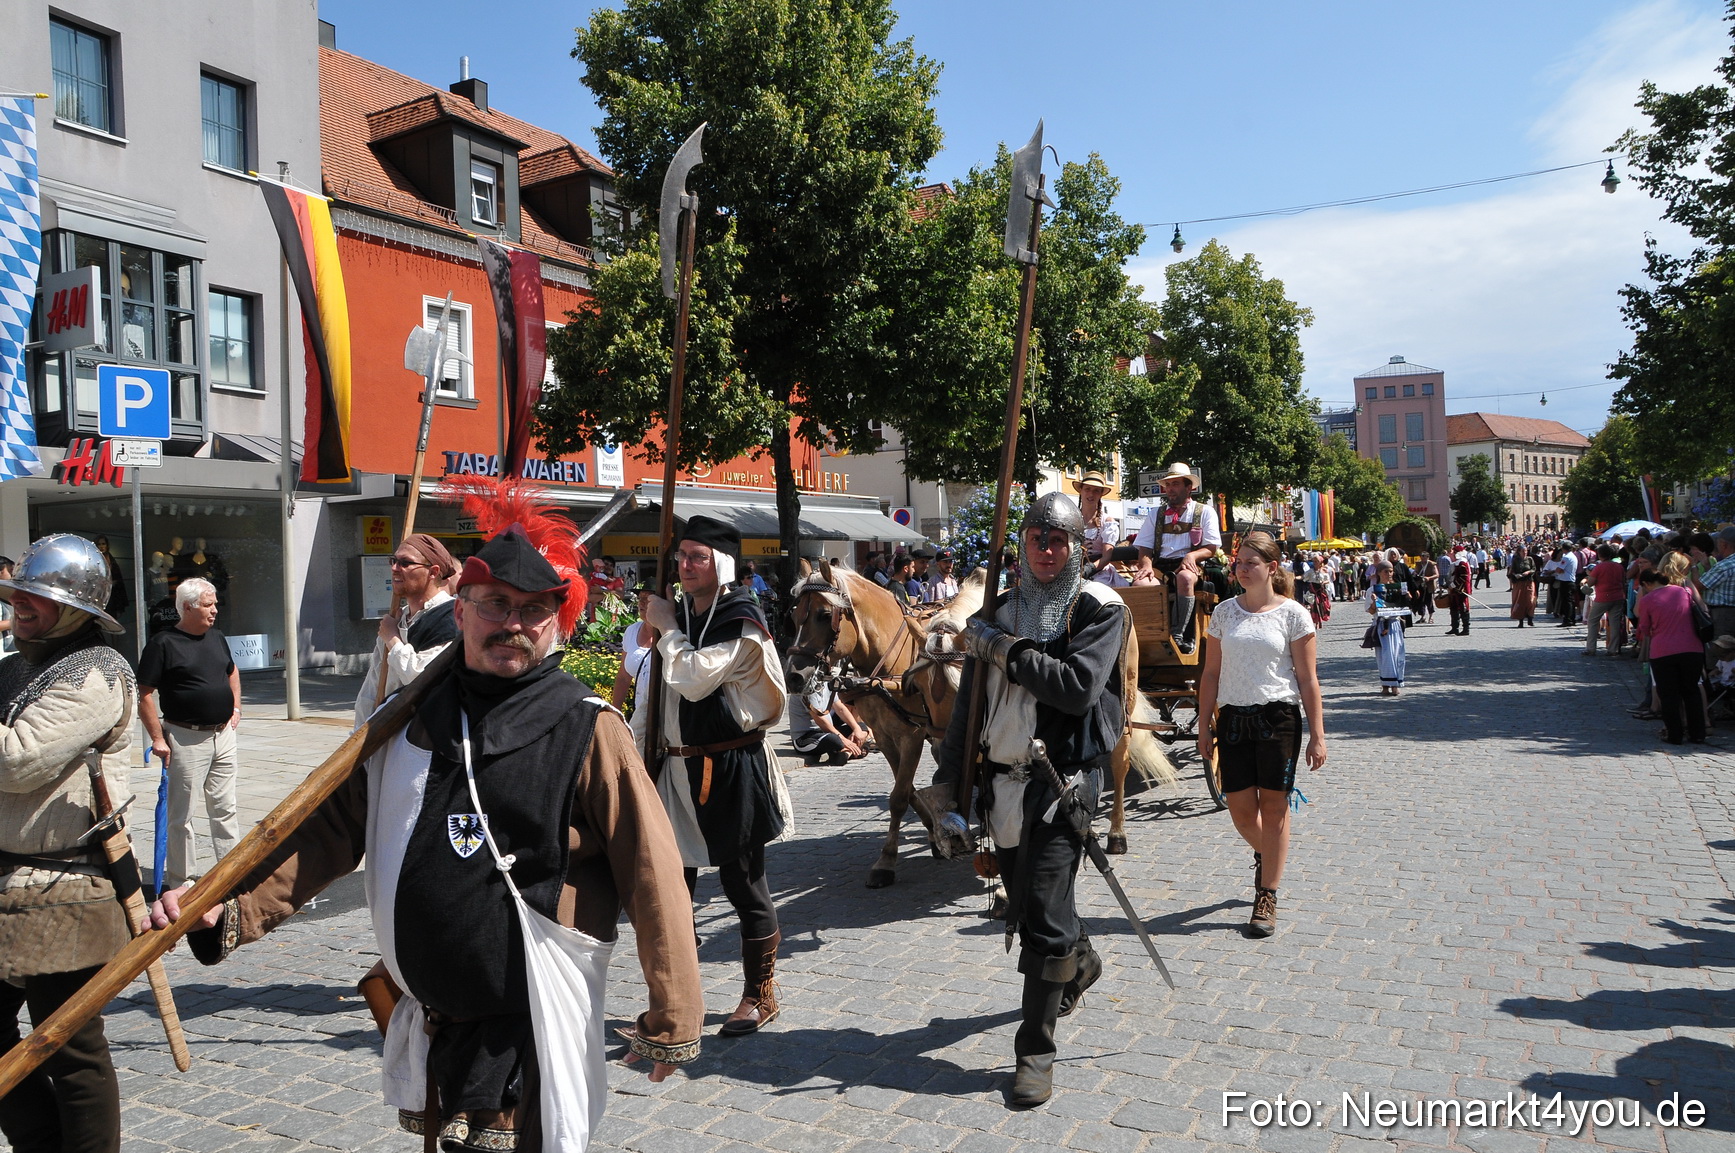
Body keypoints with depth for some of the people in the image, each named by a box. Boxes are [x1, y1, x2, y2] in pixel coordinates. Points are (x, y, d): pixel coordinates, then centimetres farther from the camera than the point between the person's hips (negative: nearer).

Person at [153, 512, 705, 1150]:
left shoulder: (588, 730, -13)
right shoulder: (409, 721, 4)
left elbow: (651, 874, -14)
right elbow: (331, 828, 7)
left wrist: (673, 1020, -12)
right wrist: (230, 911, -6)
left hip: (530, 1027, -5)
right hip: (428, 1021, 6)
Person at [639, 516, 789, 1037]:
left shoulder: (742, 623, -12)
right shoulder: (680, 614, 11)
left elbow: (694, 679, -24)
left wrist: (667, 628, -12)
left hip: (728, 769, -7)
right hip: (677, 765, 7)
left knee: (742, 879, 4)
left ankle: (759, 995, 20)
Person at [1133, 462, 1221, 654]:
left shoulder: (1205, 512, 13)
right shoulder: (1156, 515, 21)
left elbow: (1212, 549, 5)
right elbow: (1144, 549, 13)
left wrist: (1192, 555, -16)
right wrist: (1146, 565, -10)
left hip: (1190, 566, -2)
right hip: (1160, 565, 2)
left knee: (1185, 577, -39)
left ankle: (1177, 635, -38)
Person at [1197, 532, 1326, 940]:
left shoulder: (1292, 614, -2)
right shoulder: (1224, 612, 7)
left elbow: (1307, 679, -2)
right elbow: (1210, 673, 9)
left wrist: (1317, 734, -5)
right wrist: (1204, 725, 6)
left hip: (1279, 718, -3)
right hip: (1233, 718, 3)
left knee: (1273, 807, 2)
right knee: (1239, 807, 5)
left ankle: (1267, 898, 13)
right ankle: (1264, 855, 39)